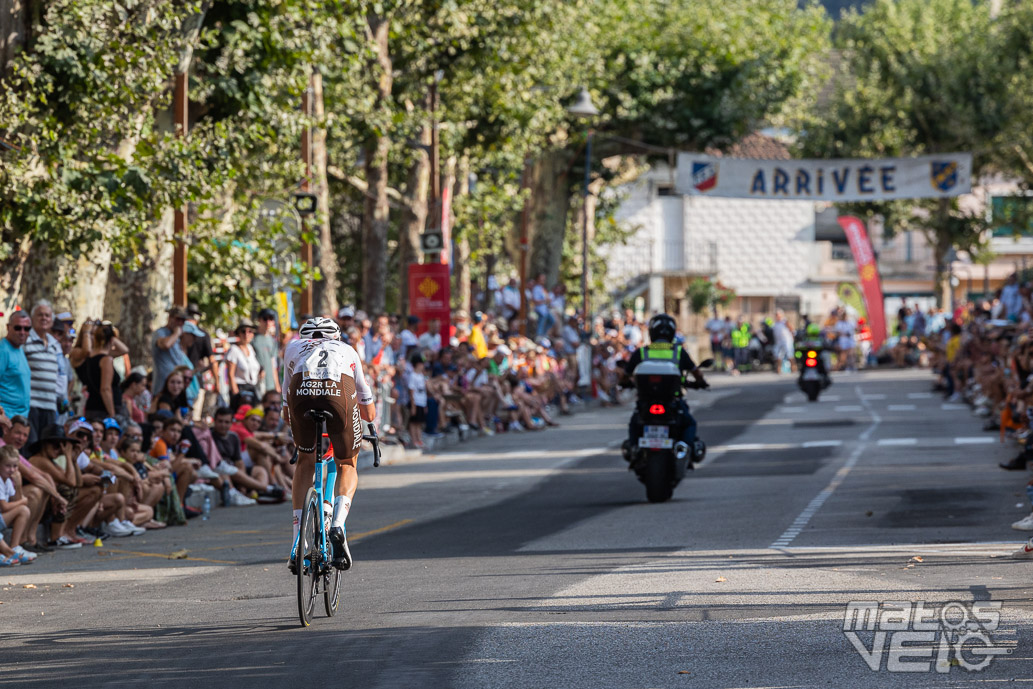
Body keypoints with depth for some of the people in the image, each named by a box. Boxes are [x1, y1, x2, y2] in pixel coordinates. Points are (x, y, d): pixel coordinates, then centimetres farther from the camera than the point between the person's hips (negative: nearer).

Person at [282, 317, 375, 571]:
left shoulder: (294, 347, 38)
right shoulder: (348, 351, 38)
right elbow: (369, 411, 48)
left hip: (302, 393, 1)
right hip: (340, 393, 0)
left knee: (305, 461, 23)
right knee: (347, 467, 20)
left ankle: (298, 542, 15)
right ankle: (338, 526, -7)